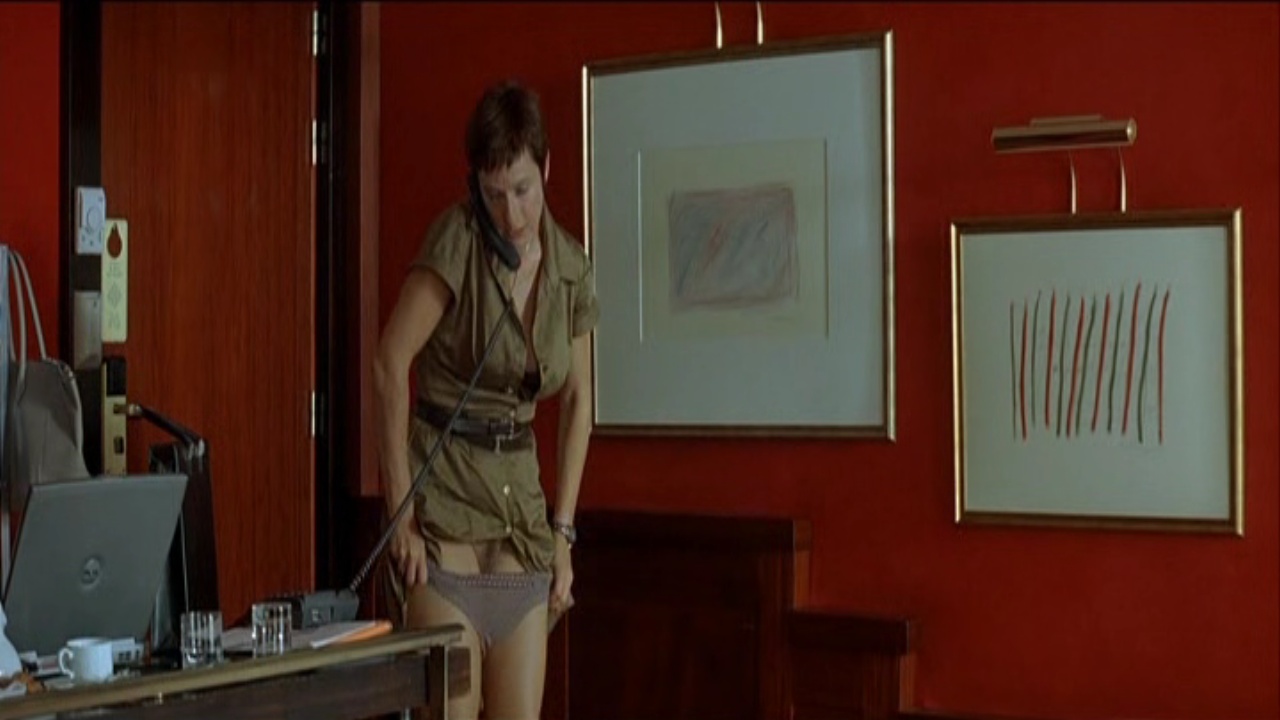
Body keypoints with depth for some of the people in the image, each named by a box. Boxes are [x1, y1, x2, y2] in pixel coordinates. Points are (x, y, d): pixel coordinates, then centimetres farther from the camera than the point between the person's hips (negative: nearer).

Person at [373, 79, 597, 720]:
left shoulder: (571, 268, 6)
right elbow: (390, 364, -16)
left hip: (521, 494, 5)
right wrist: (400, 512, -17)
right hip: (445, 494, -5)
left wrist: (562, 531, 11)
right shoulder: (457, 238, -11)